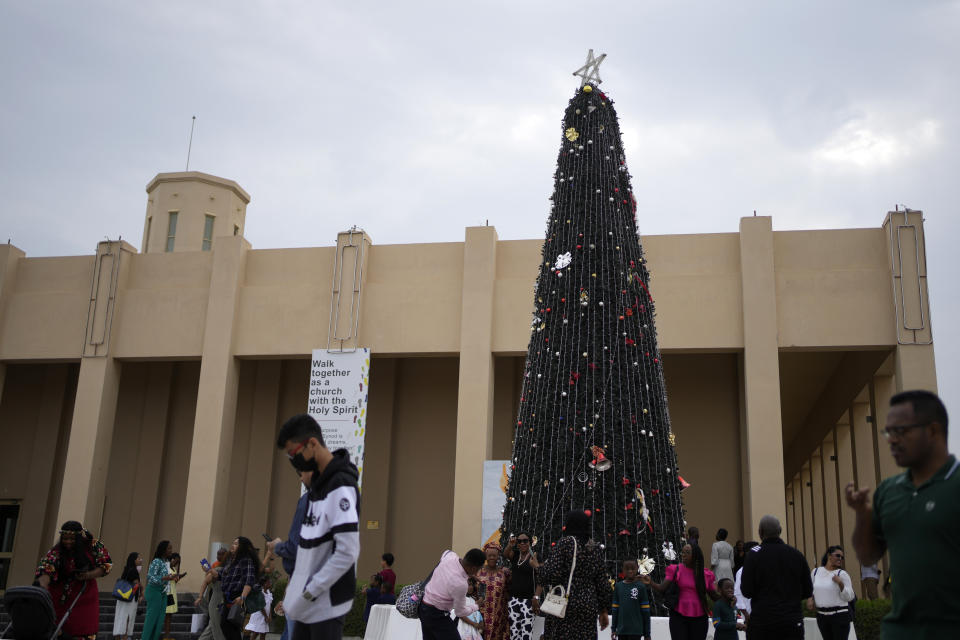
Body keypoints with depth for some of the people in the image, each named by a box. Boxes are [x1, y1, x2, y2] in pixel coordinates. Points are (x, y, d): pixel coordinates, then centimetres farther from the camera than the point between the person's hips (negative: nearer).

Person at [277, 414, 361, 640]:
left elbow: (348, 551, -25)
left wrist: (309, 592, -19)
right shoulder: (319, 480, 9)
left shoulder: (341, 487, -20)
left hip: (328, 601, -9)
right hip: (310, 599, 9)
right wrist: (298, 584, 10)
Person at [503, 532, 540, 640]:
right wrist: (510, 545, -31)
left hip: (528, 599, -5)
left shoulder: (535, 556, -4)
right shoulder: (515, 554, 10)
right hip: (513, 598, 5)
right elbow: (505, 554, -12)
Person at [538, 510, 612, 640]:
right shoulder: (594, 548, 12)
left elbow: (551, 574, -14)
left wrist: (538, 566, 8)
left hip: (565, 605, -5)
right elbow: (602, 582, 12)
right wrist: (604, 611, 19)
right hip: (589, 607, 5)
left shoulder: (564, 543, -5)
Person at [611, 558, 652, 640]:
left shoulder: (641, 587, -3)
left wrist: (647, 633, -2)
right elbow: (615, 609, 10)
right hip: (621, 630, 4)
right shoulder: (618, 586, 6)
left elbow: (646, 612, -2)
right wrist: (613, 628, 8)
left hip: (636, 630, -4)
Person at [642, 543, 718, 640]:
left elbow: (714, 596, 9)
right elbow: (662, 588, -10)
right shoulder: (675, 570, -1)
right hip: (679, 617, -2)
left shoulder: (706, 574, 4)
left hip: (699, 618, 2)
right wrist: (651, 582, -29)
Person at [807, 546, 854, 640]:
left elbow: (849, 597, -7)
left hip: (840, 615, -4)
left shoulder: (842, 574, -5)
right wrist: (810, 598, 4)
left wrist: (840, 583, -21)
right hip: (822, 615, 4)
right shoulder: (816, 571, 6)